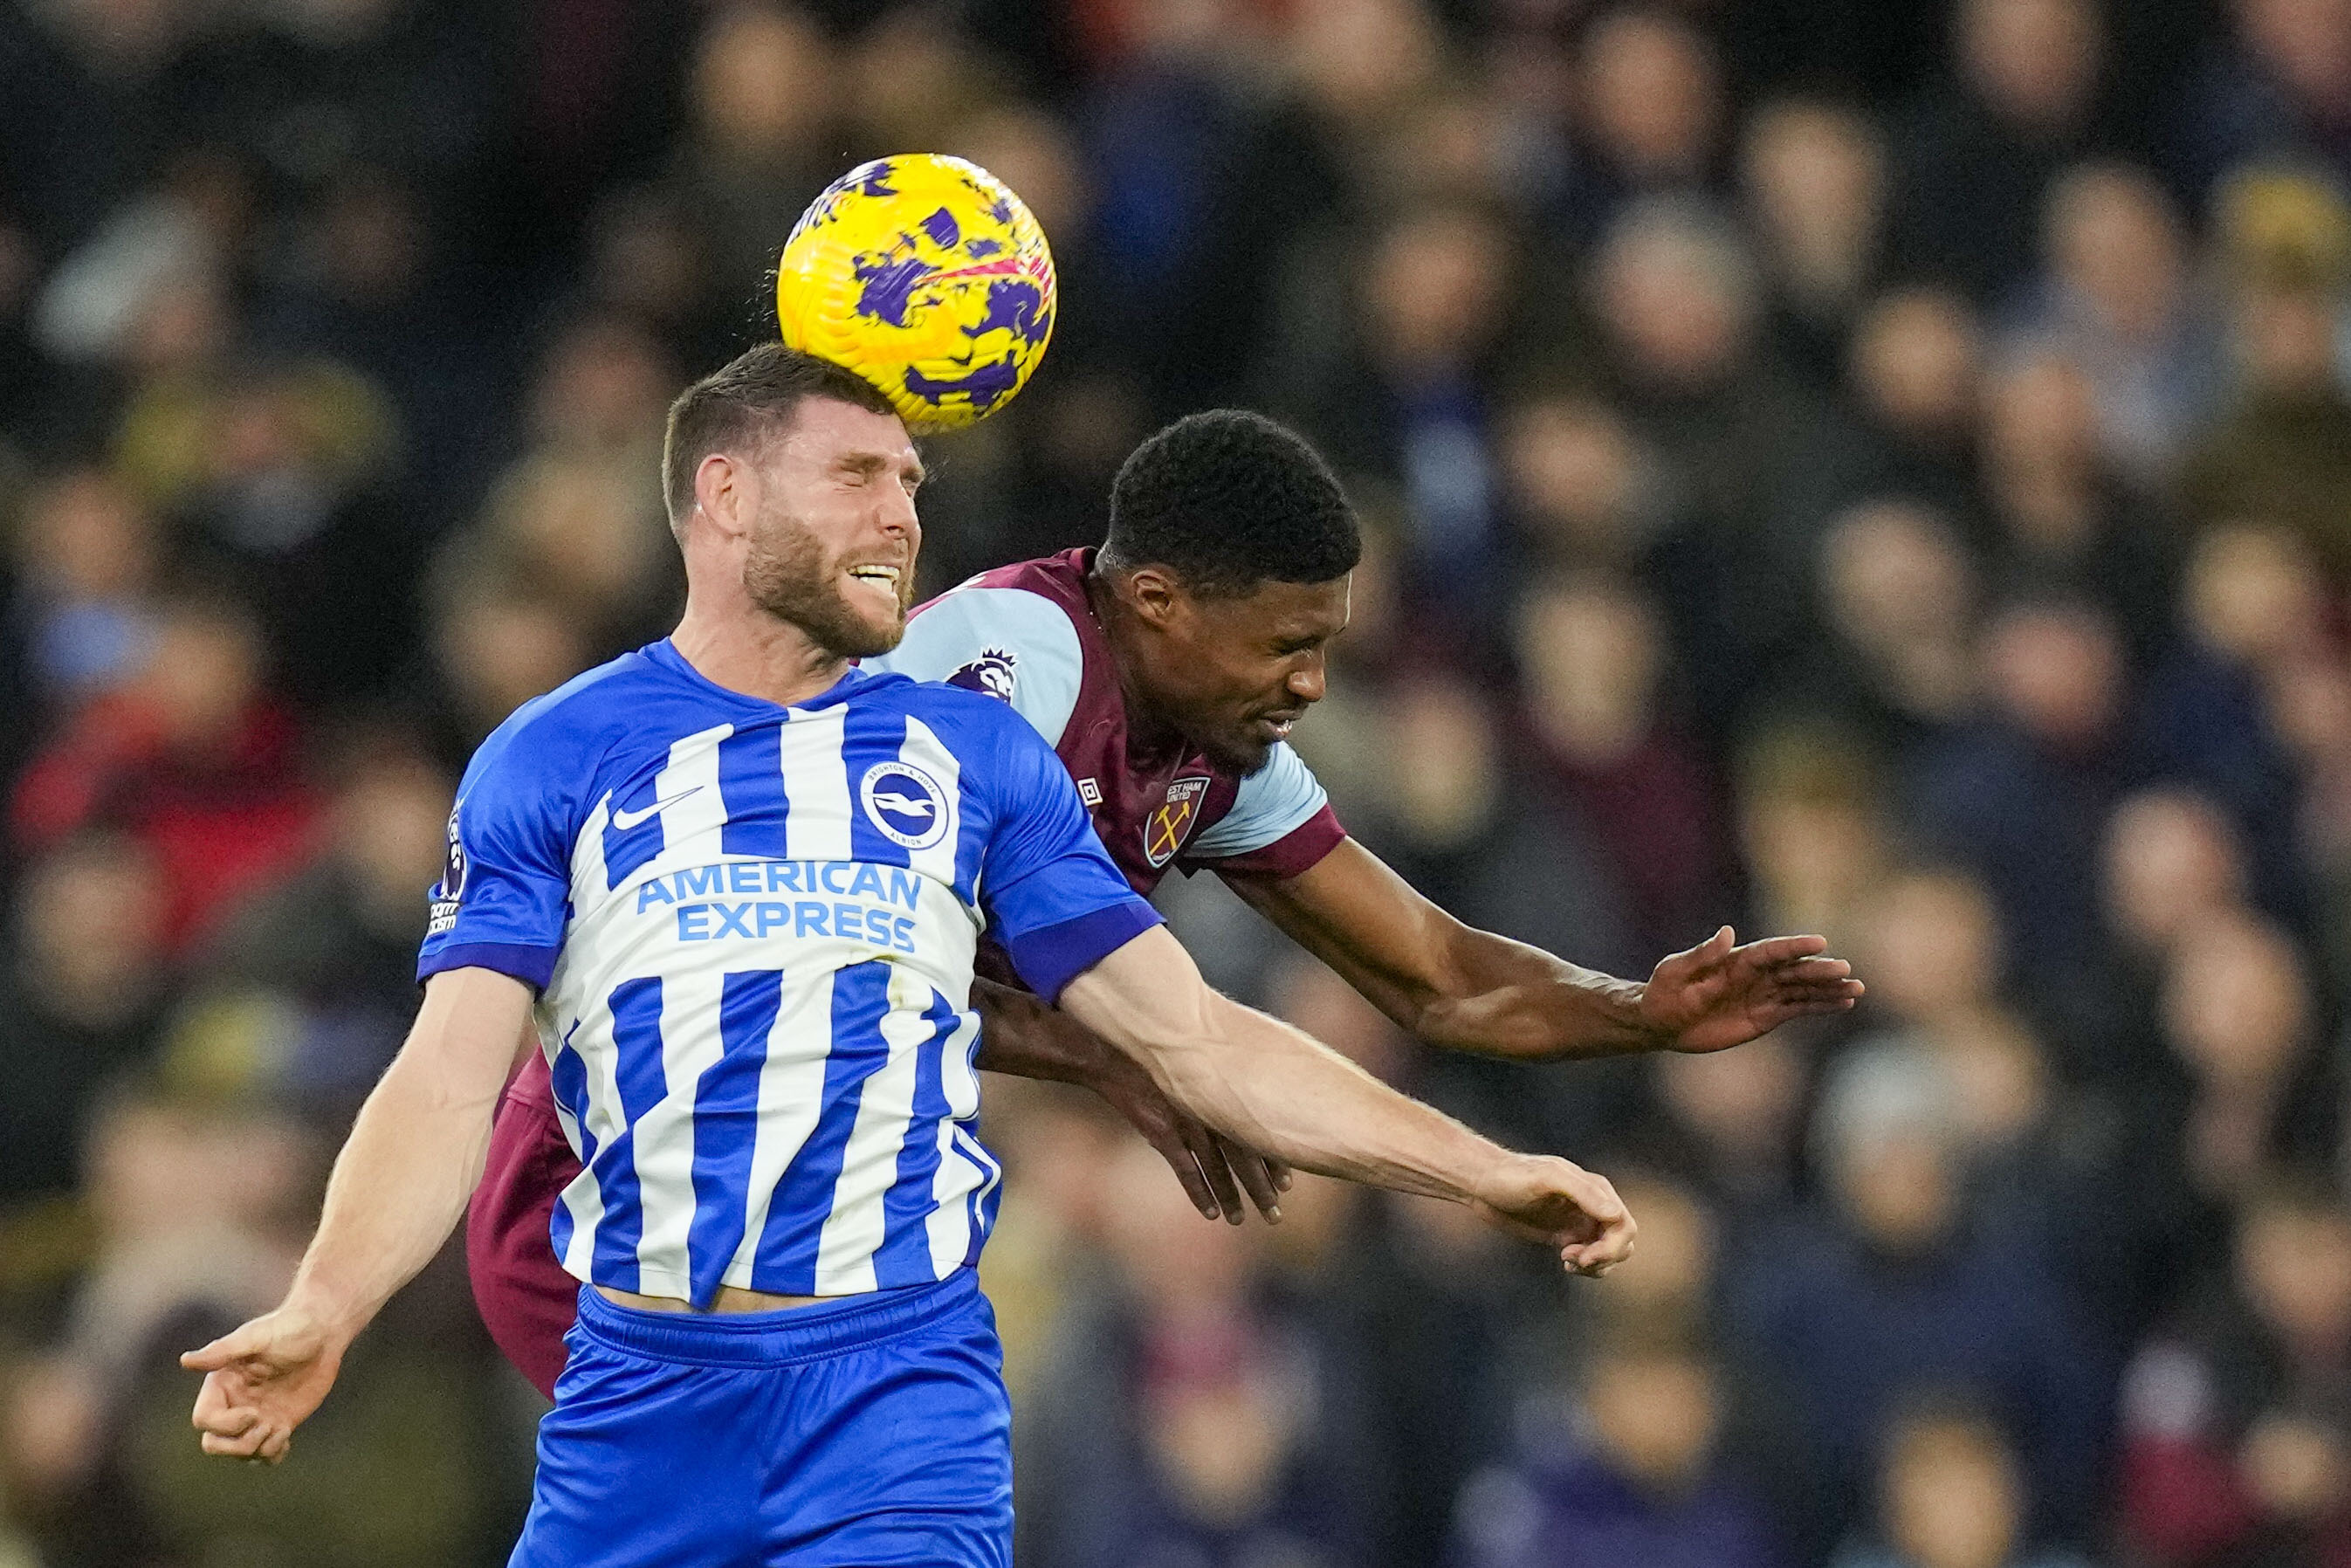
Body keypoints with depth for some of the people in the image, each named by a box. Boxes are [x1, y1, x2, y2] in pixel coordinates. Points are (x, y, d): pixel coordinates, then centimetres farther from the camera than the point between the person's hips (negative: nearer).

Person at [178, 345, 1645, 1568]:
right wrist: (318, 1316, -19)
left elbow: (1194, 1039, 14)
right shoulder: (551, 762, 8)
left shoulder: (971, 753, 14)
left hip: (901, 1388, 0)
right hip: (640, 1393, 0)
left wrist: (1485, 1173, 7)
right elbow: (451, 1082, -2)